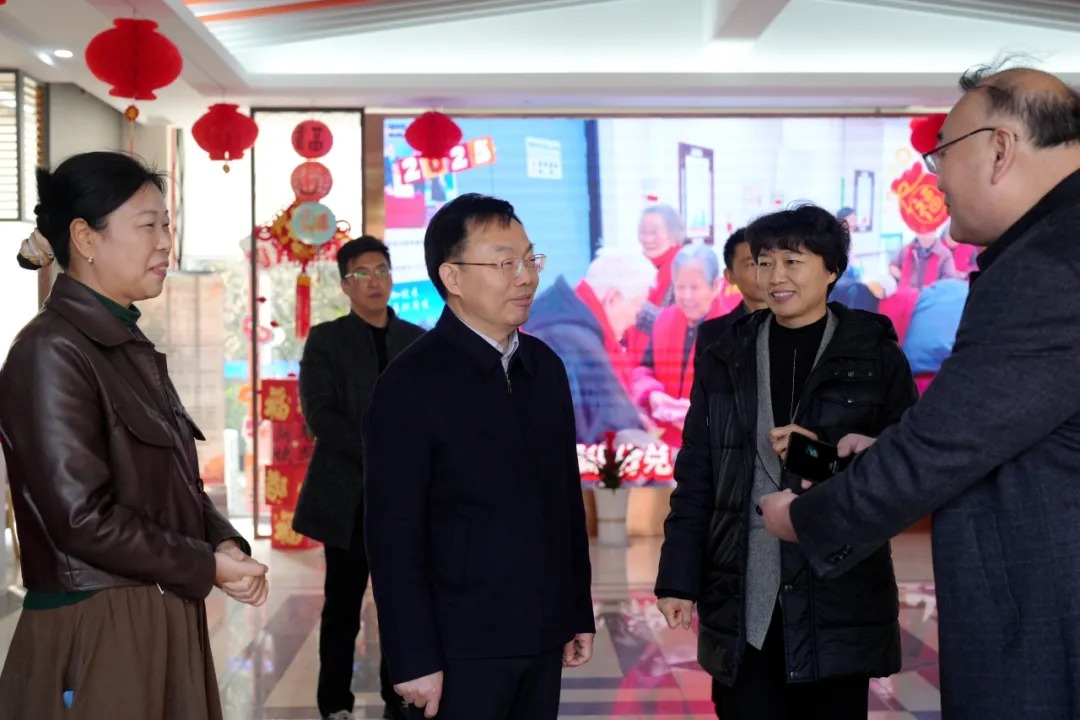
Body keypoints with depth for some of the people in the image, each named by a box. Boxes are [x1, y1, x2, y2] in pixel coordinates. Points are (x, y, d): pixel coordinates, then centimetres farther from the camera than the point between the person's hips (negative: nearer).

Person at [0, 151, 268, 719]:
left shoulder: (132, 348, 13)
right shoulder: (51, 350, -15)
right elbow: (82, 515, -21)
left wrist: (223, 543, -4)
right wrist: (207, 566, -13)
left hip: (162, 620, 9)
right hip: (95, 632, -8)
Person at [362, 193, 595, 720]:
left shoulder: (545, 366, 7)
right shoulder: (411, 385, -11)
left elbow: (566, 499, 11)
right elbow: (393, 536, -12)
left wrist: (580, 613, 12)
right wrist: (415, 660, -13)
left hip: (543, 639, 5)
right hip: (462, 650, -5)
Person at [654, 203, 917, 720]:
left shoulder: (875, 355, 2)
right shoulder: (725, 360, 9)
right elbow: (695, 480, 9)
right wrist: (677, 579, 3)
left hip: (839, 604, -1)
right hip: (743, 606, 2)